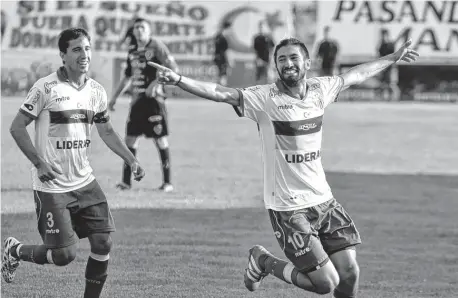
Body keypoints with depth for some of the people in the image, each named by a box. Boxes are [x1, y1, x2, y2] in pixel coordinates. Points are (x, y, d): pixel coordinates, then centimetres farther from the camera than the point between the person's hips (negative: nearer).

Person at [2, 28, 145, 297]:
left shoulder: (96, 91, 5)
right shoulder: (46, 88, -12)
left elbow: (107, 131, 17)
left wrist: (131, 160, 5)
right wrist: (39, 163, -17)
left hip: (84, 181, 6)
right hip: (52, 185, -6)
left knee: (103, 243, -4)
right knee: (65, 255, -6)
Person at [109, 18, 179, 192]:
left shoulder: (156, 47, -6)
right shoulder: (132, 52, 14)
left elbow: (173, 69, -13)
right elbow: (127, 76, 26)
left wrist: (156, 83, -22)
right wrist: (115, 96, 25)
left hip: (154, 99, -7)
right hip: (137, 99, 7)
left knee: (160, 139, -4)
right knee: (131, 138, 5)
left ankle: (167, 182, 0)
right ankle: (126, 181, 10)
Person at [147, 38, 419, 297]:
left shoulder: (319, 89, 3)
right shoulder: (265, 98, -12)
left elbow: (356, 75, 21)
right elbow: (220, 93, -24)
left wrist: (393, 58, 33)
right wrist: (178, 80, -38)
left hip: (323, 199, 5)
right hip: (288, 207, -5)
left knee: (350, 273, 2)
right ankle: (264, 261, 18)